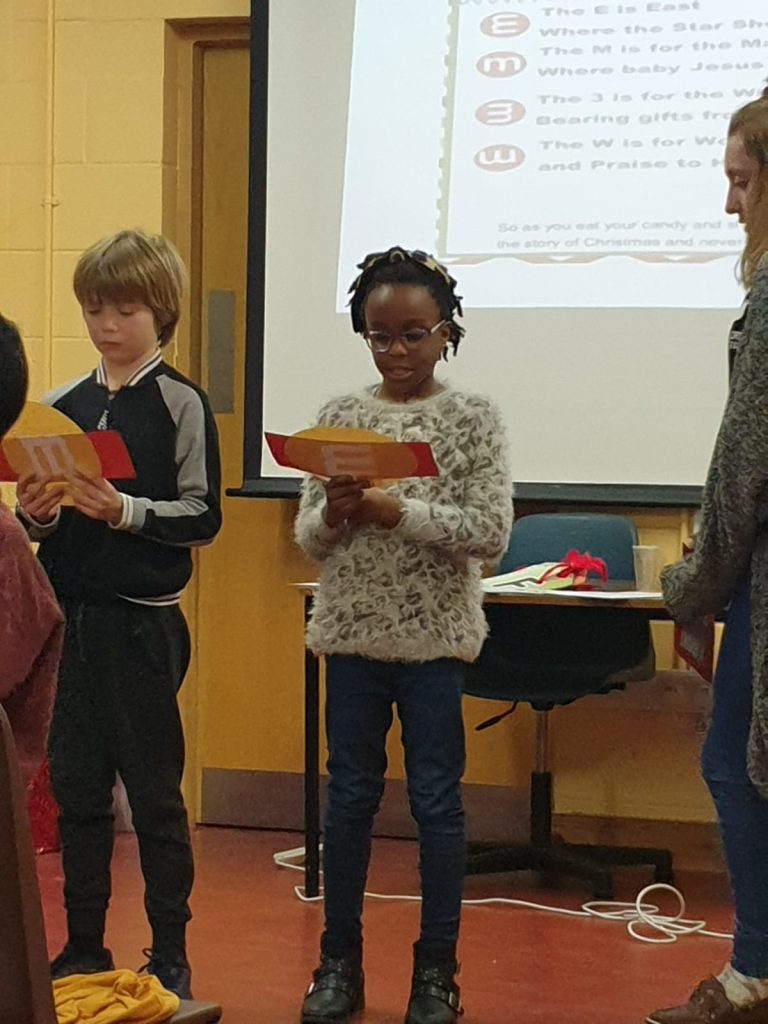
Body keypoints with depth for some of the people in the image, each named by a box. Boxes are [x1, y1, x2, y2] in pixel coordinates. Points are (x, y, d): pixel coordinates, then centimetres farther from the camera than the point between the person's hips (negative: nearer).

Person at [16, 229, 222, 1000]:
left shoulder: (180, 403, -4)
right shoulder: (62, 405, 10)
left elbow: (202, 517, -8)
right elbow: (36, 518, 15)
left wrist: (127, 511, -21)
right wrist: (37, 514, -7)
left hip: (143, 622, -5)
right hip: (67, 616, 5)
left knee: (153, 791, 3)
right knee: (75, 786, 10)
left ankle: (170, 956, 14)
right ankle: (83, 949, 22)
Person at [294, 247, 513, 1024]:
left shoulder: (473, 419, -3)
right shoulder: (340, 417, 5)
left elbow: (491, 533, -10)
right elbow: (308, 538, 7)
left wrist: (401, 512, -19)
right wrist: (335, 514, -15)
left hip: (435, 636, -3)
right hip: (353, 632, 3)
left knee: (436, 800, 4)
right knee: (349, 795, 10)